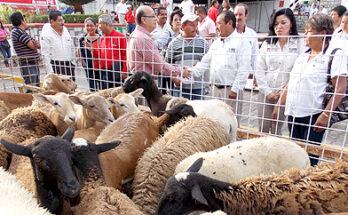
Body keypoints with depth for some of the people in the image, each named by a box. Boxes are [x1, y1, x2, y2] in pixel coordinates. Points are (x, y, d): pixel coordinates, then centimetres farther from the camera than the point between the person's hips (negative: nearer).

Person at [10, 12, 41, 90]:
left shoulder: (22, 32, 18)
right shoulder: (16, 31, -10)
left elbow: (39, 46, 10)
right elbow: (33, 46, -17)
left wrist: (36, 43, -12)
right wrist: (36, 44, 5)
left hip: (34, 65, 10)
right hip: (28, 66, -10)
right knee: (31, 91, -11)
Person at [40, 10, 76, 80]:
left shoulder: (65, 30, 12)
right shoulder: (46, 35, -7)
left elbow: (72, 48, 20)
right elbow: (45, 55, -9)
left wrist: (73, 62, 18)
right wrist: (50, 72, -14)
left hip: (69, 65, 6)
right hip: (56, 67, -6)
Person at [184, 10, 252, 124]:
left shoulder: (241, 41, -5)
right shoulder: (216, 42, 18)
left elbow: (243, 69, -12)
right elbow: (205, 63, 19)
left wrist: (235, 89, -16)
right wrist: (192, 71, 5)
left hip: (230, 90, -7)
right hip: (214, 89, 7)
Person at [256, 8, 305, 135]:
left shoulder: (299, 44, -1)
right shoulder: (267, 44, 7)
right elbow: (259, 70, 3)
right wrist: (267, 91, -4)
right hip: (266, 92, 2)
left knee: (277, 129, 3)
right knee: (263, 128, 4)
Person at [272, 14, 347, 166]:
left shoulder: (335, 55, -5)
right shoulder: (303, 56, 16)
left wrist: (326, 115, -18)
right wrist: (279, 105, 14)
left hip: (314, 115, -7)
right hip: (293, 113, 7)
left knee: (309, 156, -1)